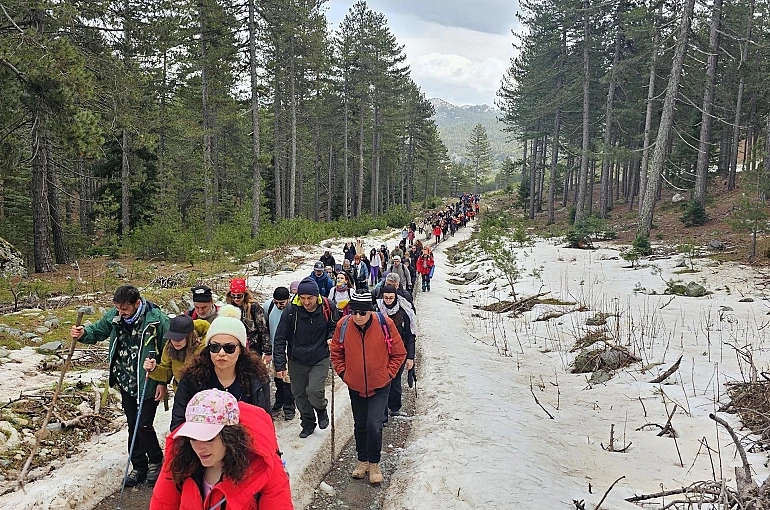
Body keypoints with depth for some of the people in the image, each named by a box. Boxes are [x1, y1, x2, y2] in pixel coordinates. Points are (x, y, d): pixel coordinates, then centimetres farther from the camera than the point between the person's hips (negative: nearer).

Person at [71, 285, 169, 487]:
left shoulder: (157, 319, -20)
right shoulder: (114, 315, -5)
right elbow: (98, 331, 12)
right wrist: (83, 333, -13)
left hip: (147, 384, -5)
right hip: (125, 382, 6)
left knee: (144, 425, -2)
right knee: (133, 425, 14)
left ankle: (156, 461, 24)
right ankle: (139, 467, 29)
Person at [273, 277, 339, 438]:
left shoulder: (327, 307, -14)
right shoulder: (291, 309, -17)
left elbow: (334, 327, 8)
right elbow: (280, 338, -10)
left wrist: (331, 338, -14)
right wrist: (280, 364, -13)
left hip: (320, 359, -1)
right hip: (297, 360, 1)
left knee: (314, 390, -15)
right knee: (299, 394, 12)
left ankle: (321, 410, 19)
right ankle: (308, 423, 36)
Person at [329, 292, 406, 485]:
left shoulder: (385, 324, -19)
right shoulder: (343, 325, -13)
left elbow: (399, 353, -5)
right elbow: (336, 351, 6)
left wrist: (388, 373, -7)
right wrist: (343, 372, 1)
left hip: (379, 387, -3)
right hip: (355, 387, 3)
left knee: (374, 425, -8)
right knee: (360, 425, 15)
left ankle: (374, 463, 14)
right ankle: (363, 460, 35)